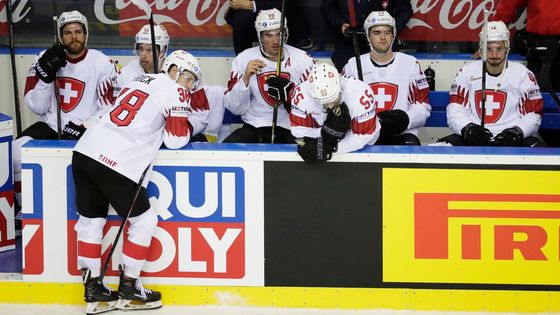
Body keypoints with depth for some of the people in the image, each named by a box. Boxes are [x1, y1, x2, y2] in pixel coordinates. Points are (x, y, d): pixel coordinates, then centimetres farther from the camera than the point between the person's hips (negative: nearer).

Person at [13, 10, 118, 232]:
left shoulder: (102, 63, -5)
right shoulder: (46, 59, 2)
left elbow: (108, 111, -6)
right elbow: (36, 107, 0)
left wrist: (83, 129, -20)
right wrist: (46, 75, -14)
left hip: (86, 130, -3)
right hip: (50, 126, 3)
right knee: (17, 151, -21)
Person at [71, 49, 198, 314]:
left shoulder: (139, 81, 24)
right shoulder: (173, 91, 1)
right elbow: (176, 139, 1)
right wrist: (187, 122, 18)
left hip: (85, 151, 8)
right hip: (116, 162, -8)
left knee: (91, 219, 15)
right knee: (144, 220, 8)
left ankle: (93, 290, 19)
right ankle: (128, 289, 13)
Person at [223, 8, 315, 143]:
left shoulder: (303, 60, -1)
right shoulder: (244, 59, 1)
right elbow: (235, 109, 0)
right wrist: (246, 78, -16)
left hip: (291, 131, -1)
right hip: (254, 129, 1)